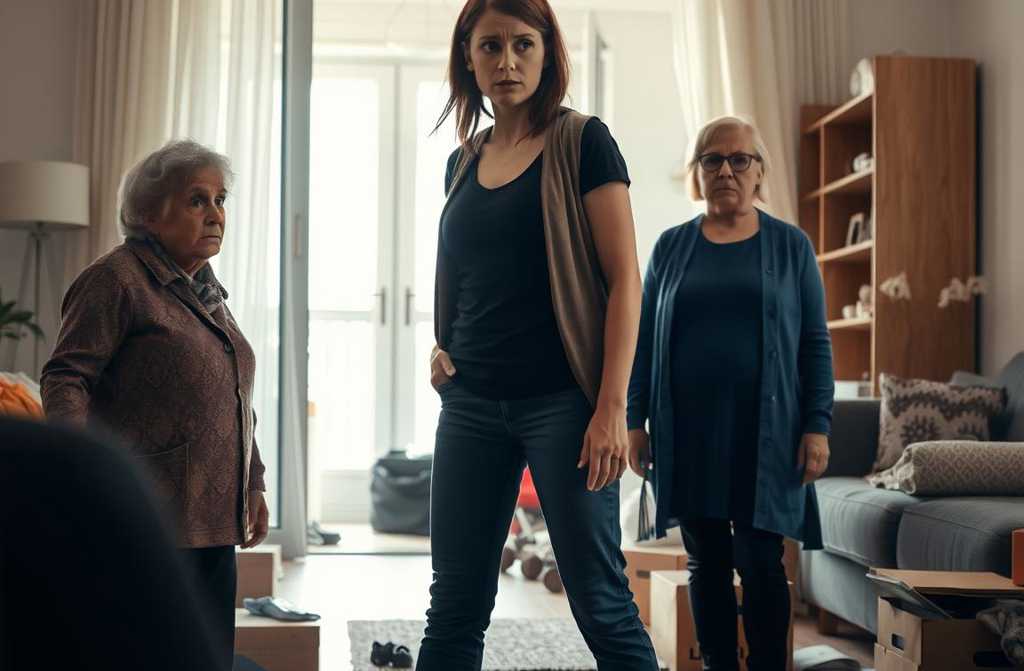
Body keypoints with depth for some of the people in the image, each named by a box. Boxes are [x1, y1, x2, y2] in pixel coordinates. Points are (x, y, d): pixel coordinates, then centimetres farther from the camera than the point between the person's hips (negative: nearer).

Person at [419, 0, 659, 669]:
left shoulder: (581, 142, -3)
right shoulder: (464, 161, 13)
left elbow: (624, 279, -8)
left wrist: (612, 407, -16)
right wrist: (441, 348, 6)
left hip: (560, 401, -5)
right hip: (471, 404, 6)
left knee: (600, 603, -3)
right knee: (455, 607, 9)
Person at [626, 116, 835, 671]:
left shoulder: (790, 245, 5)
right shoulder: (672, 247, 9)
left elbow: (815, 343, 3)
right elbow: (645, 338, 10)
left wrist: (817, 425, -5)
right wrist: (635, 421, 3)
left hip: (764, 433, -2)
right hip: (688, 432, 2)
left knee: (760, 563, -3)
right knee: (706, 562, 7)